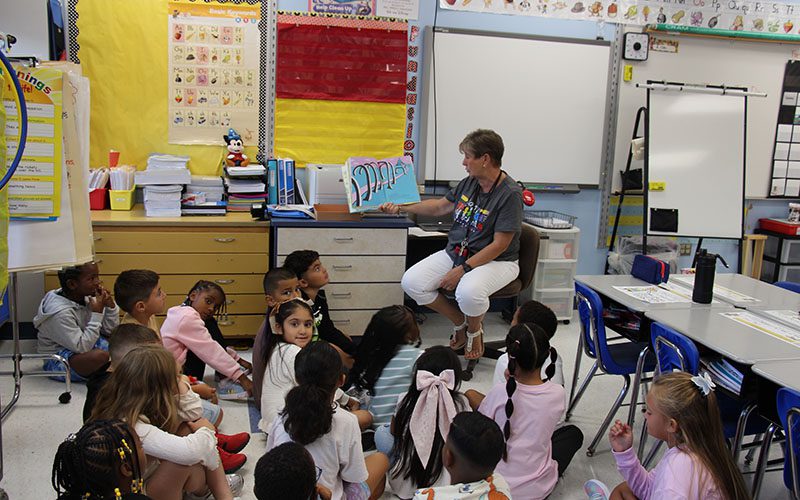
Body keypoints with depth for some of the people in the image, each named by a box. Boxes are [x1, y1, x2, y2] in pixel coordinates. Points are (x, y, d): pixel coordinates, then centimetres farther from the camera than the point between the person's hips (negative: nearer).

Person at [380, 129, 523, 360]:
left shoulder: (510, 194, -17)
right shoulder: (469, 183, 5)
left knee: (468, 292, -39)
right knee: (412, 282, -13)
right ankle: (460, 323, 9)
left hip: (497, 261, -7)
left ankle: (474, 329, 0)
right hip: (455, 252, 7)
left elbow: (499, 245, -19)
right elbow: (440, 206, 20)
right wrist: (399, 208, 17)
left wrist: (462, 269, -23)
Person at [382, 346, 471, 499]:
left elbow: (394, 432, 3)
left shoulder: (404, 401, -14)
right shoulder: (461, 403, -15)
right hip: (444, 486, 0)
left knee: (381, 431, 21)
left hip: (403, 486, 0)